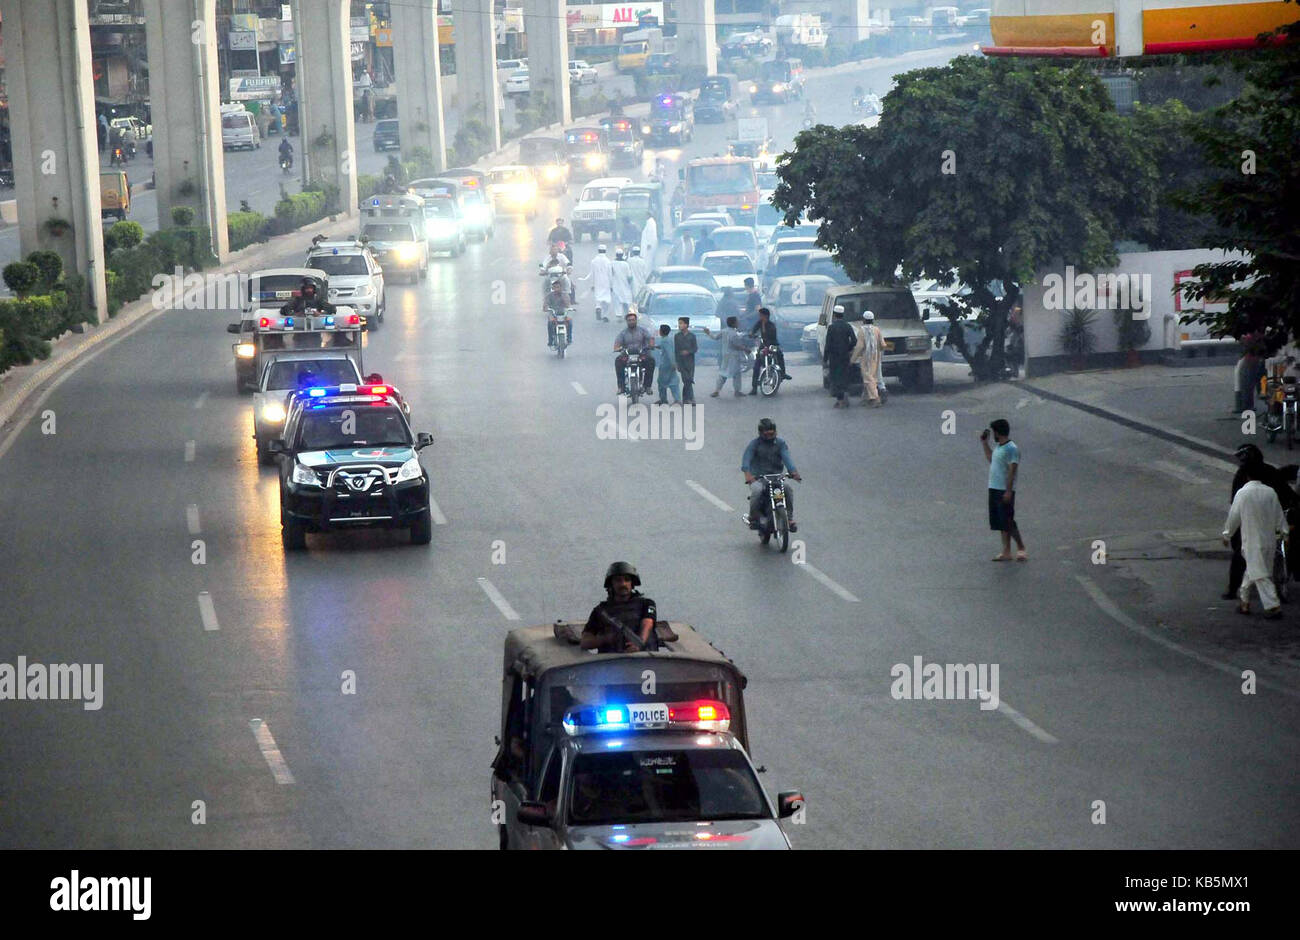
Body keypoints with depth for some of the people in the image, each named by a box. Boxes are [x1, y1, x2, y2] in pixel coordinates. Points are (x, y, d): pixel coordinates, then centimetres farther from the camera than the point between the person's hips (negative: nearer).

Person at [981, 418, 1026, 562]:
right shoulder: (999, 447, 13)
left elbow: (1012, 471, -19)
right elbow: (990, 459, 33)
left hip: (1004, 491, -9)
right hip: (994, 489, 9)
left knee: (1007, 522, -6)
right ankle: (1006, 552, 12)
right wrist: (984, 442, 25)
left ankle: (1021, 548, 4)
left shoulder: (1012, 449, -15)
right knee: (1001, 523, 9)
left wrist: (1008, 491, -23)